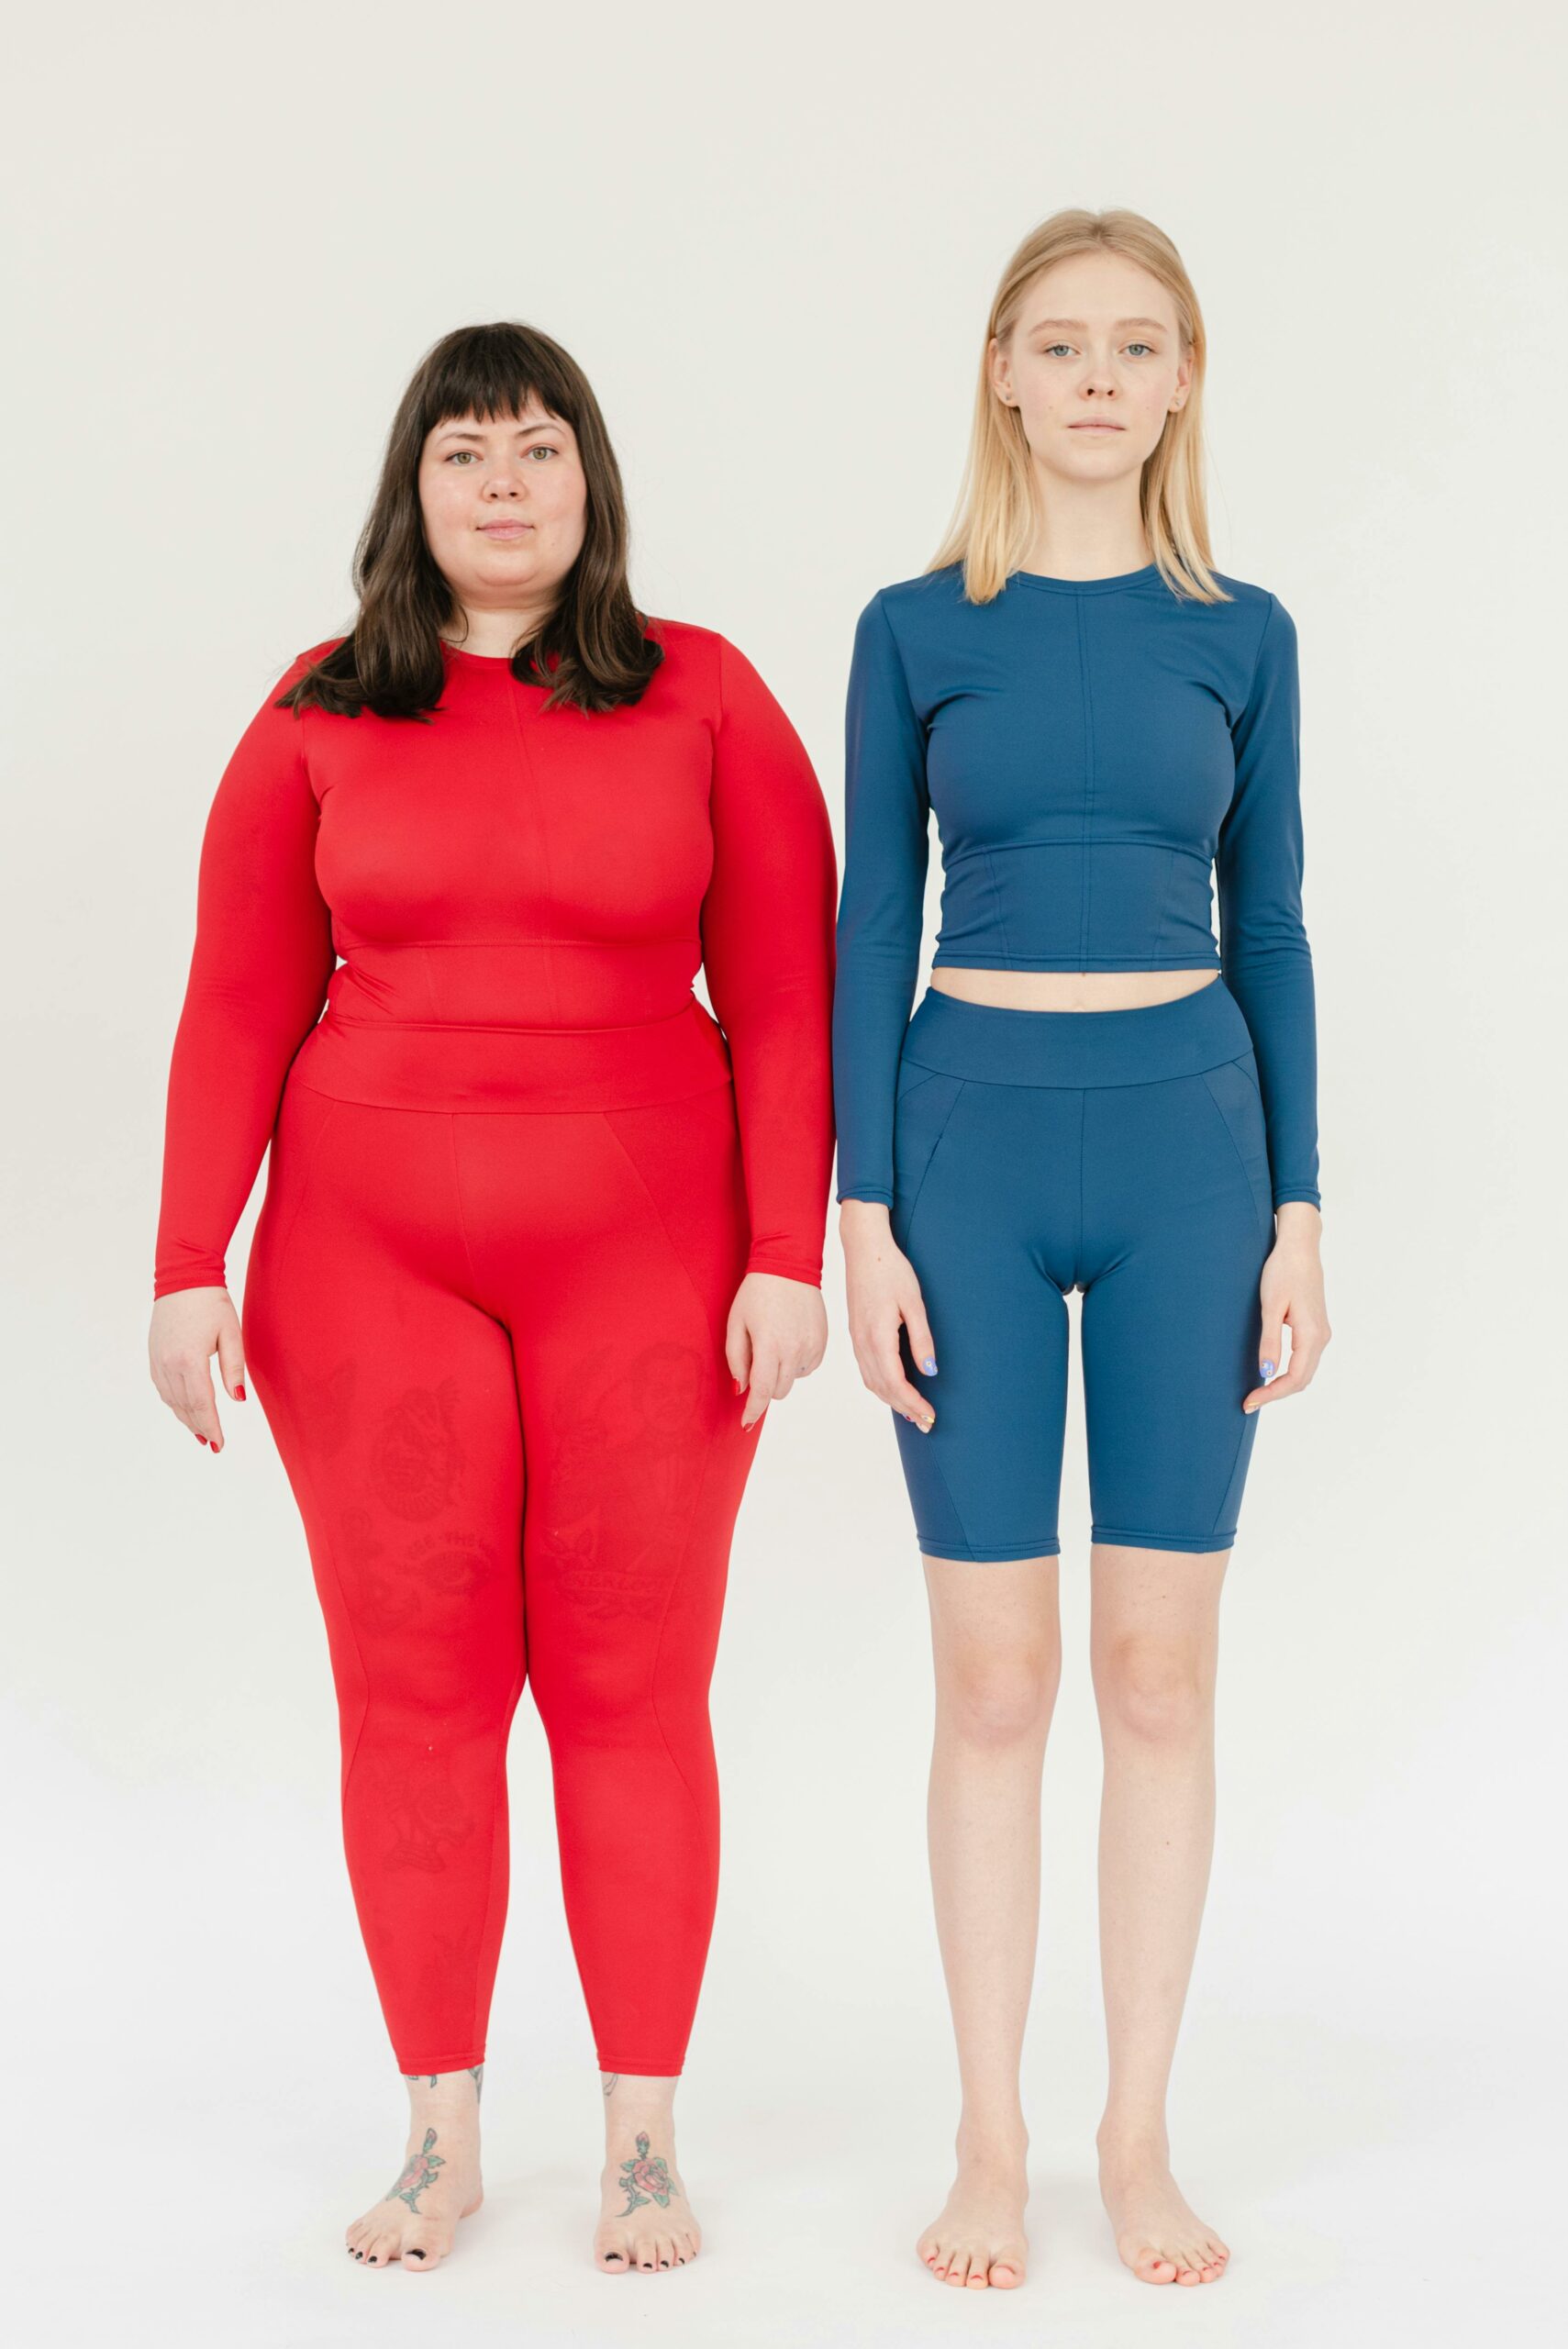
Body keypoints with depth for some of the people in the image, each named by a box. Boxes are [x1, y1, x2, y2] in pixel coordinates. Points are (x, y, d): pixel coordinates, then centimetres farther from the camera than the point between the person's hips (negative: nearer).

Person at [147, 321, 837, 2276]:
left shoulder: (705, 699, 0)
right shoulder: (317, 718, 3)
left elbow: (781, 1004, -2)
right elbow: (237, 1011, 3)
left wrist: (786, 1260, -9)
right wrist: (189, 1271, -4)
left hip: (643, 1258, -1)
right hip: (373, 1257, 1)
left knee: (633, 1690, 3)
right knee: (411, 1692, 5)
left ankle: (644, 2141, 16)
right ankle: (440, 2140, 19)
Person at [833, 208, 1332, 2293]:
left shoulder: (1240, 633, 6)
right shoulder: (916, 628, 3)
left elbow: (1271, 931, 7)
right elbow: (872, 934, 2)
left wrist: (1299, 1216, 1)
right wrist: (863, 1216, -5)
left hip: (1188, 1145, 1)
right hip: (972, 1143, -1)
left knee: (1162, 1670, 6)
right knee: (995, 1677, 3)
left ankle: (1141, 2135, 19)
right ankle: (990, 2140, 17)